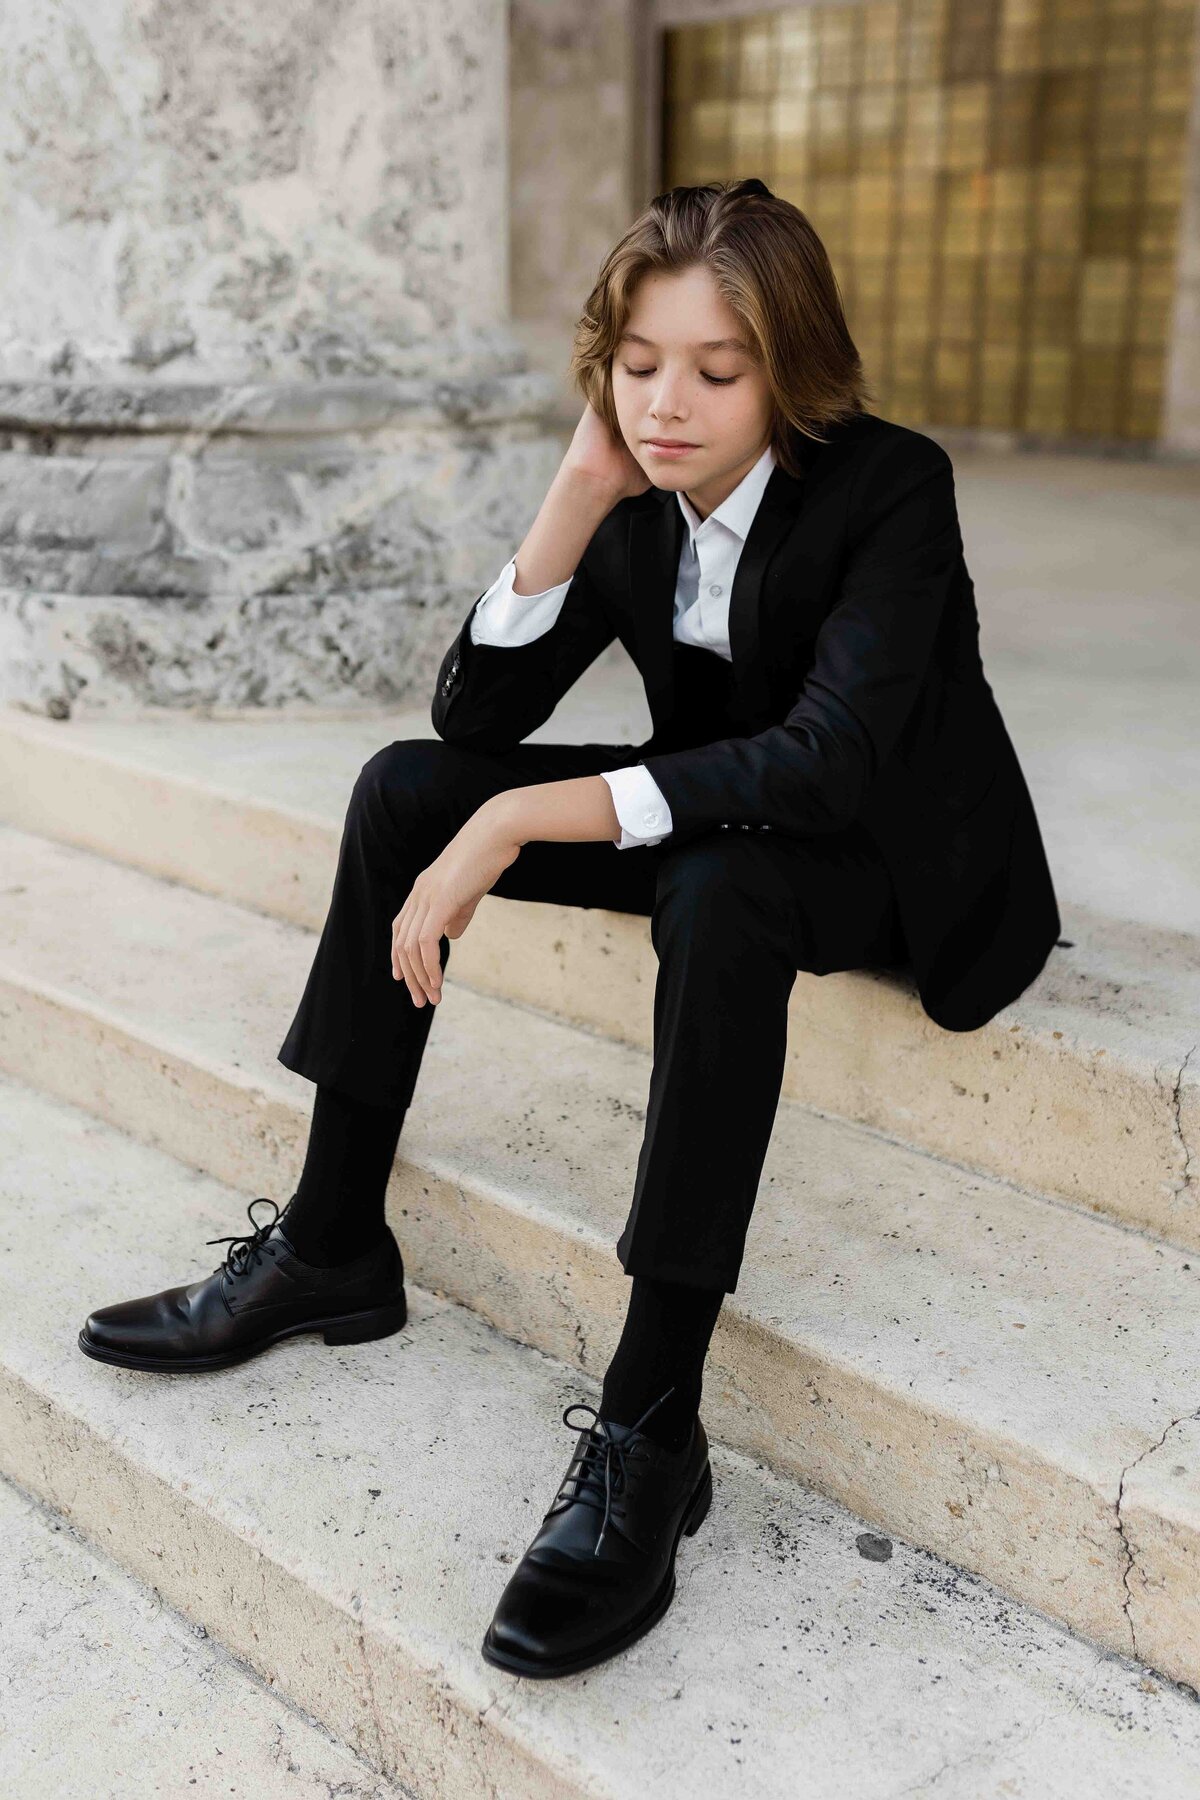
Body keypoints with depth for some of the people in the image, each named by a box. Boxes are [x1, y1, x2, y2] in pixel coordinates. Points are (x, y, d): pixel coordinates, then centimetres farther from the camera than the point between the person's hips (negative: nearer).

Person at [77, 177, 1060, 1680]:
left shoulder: (892, 486, -22)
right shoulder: (641, 506, -4)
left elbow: (828, 759, -36)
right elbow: (476, 716, -9)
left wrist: (520, 821, -39)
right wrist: (577, 496, -19)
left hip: (897, 853, -6)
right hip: (717, 812, 6)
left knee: (717, 893, -40)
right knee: (403, 787, -9)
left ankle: (650, 1423, -34)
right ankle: (333, 1246, -4)